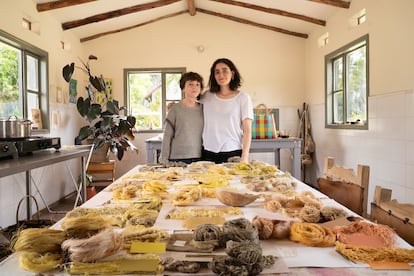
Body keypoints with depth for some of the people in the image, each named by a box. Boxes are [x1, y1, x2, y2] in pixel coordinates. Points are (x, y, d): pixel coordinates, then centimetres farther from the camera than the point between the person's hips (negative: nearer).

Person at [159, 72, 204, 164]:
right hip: (177, 158, -3)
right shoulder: (175, 109, -2)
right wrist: (164, 160, -4)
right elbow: (167, 136, -1)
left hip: (199, 157, 3)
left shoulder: (202, 108, 7)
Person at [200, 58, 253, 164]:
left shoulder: (243, 97, 0)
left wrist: (244, 156, -10)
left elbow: (247, 130, -3)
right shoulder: (207, 96, 8)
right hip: (209, 153, 2)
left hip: (234, 153, -2)